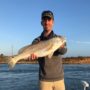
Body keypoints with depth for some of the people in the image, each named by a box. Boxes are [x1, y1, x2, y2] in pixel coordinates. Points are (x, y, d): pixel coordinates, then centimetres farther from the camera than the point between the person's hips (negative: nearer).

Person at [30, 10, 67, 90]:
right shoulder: (37, 41, 1)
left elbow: (63, 51, -20)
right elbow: (32, 51, -14)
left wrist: (61, 46, -43)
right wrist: (32, 54, -39)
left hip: (59, 78, 1)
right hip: (44, 80, 0)